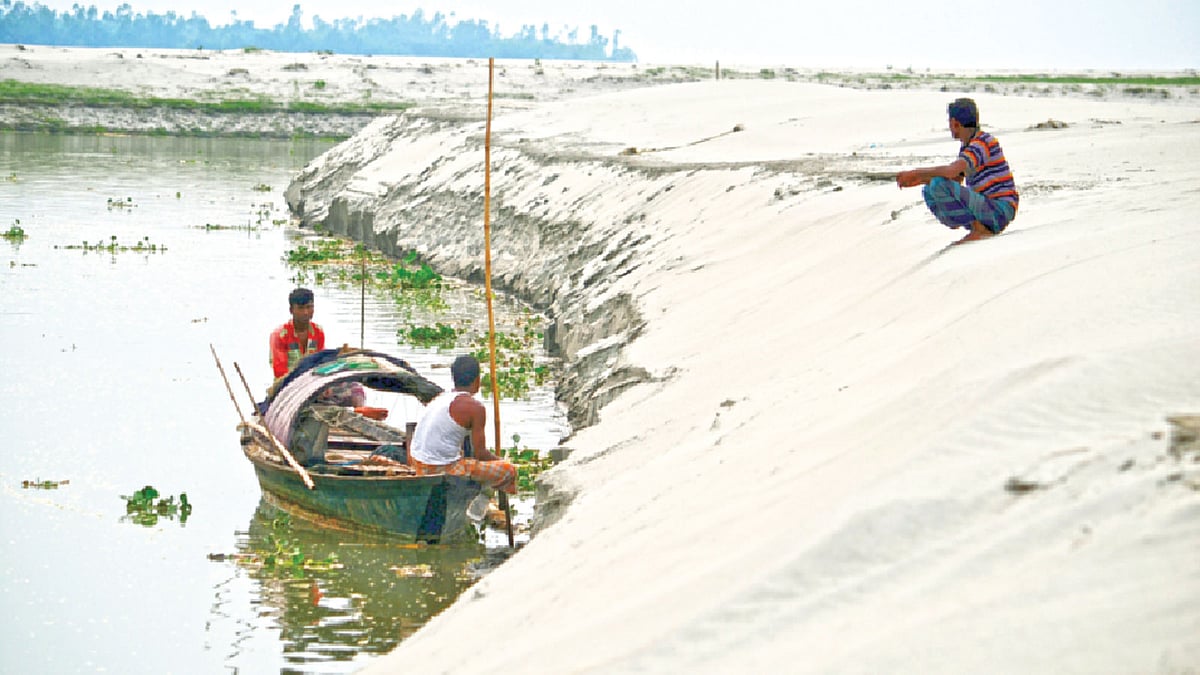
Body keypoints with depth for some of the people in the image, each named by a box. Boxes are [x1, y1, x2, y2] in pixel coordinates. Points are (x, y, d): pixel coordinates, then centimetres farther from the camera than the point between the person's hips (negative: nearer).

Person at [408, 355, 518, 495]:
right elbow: (480, 453, -10)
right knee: (509, 470, -4)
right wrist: (500, 461, 11)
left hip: (419, 467, 8)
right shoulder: (475, 407, -10)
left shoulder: (440, 397, 13)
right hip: (444, 470, -8)